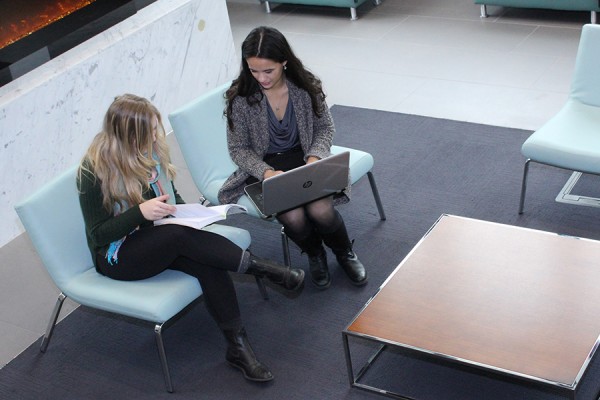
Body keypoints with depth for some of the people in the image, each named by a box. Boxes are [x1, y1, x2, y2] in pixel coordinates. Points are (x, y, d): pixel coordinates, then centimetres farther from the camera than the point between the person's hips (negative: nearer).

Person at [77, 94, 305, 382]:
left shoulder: (151, 149, 0)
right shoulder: (94, 170, -18)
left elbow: (171, 194, 14)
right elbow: (98, 234, -17)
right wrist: (141, 212, -31)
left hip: (159, 240, 5)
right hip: (118, 256, -5)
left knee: (208, 262, -28)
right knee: (179, 234, -36)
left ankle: (238, 347, -26)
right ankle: (263, 269, -27)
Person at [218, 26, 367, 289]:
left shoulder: (305, 86, -10)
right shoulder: (239, 98, -14)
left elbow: (325, 127, 3)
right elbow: (238, 149, -6)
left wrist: (315, 157, -16)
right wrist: (266, 172, -23)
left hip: (304, 159, 1)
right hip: (264, 168, -1)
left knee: (320, 209, -27)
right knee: (293, 217, -28)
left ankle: (344, 253, 9)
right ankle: (315, 255, 9)